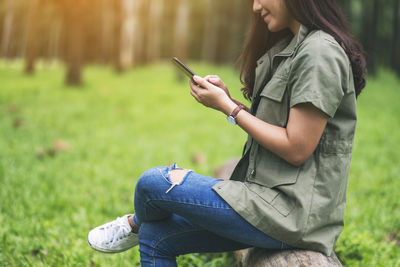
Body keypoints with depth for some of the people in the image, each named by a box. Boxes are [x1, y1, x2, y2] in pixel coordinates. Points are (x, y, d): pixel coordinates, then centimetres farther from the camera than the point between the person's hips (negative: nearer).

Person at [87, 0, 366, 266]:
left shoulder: (320, 53, -17)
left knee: (153, 182, -10)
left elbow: (296, 149, -20)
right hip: (275, 197, 10)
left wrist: (227, 107, -12)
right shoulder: (291, 46, 14)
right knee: (156, 238, 6)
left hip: (292, 211, -10)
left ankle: (135, 224, 25)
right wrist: (228, 99, 0)